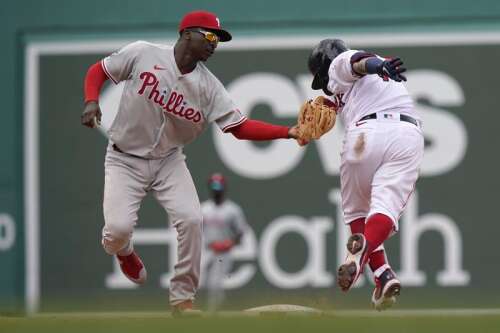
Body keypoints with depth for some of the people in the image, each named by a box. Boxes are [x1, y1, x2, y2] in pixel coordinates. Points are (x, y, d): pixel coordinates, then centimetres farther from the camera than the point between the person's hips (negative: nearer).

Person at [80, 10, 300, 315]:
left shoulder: (208, 86, -8)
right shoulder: (143, 54, -14)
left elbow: (240, 127, -12)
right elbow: (98, 71, -2)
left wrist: (290, 132, -25)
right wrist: (91, 102, -22)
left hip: (168, 161, 3)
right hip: (125, 160, -3)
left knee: (191, 219, -18)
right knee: (119, 227, -19)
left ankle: (183, 299, -2)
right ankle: (124, 252, 21)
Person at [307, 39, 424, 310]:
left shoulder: (339, 64, 17)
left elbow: (360, 62, -4)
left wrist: (380, 66, -25)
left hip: (367, 133, -4)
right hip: (410, 135, 4)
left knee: (356, 210, 13)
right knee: (386, 205, -11)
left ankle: (383, 275, -5)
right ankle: (365, 247, -43)